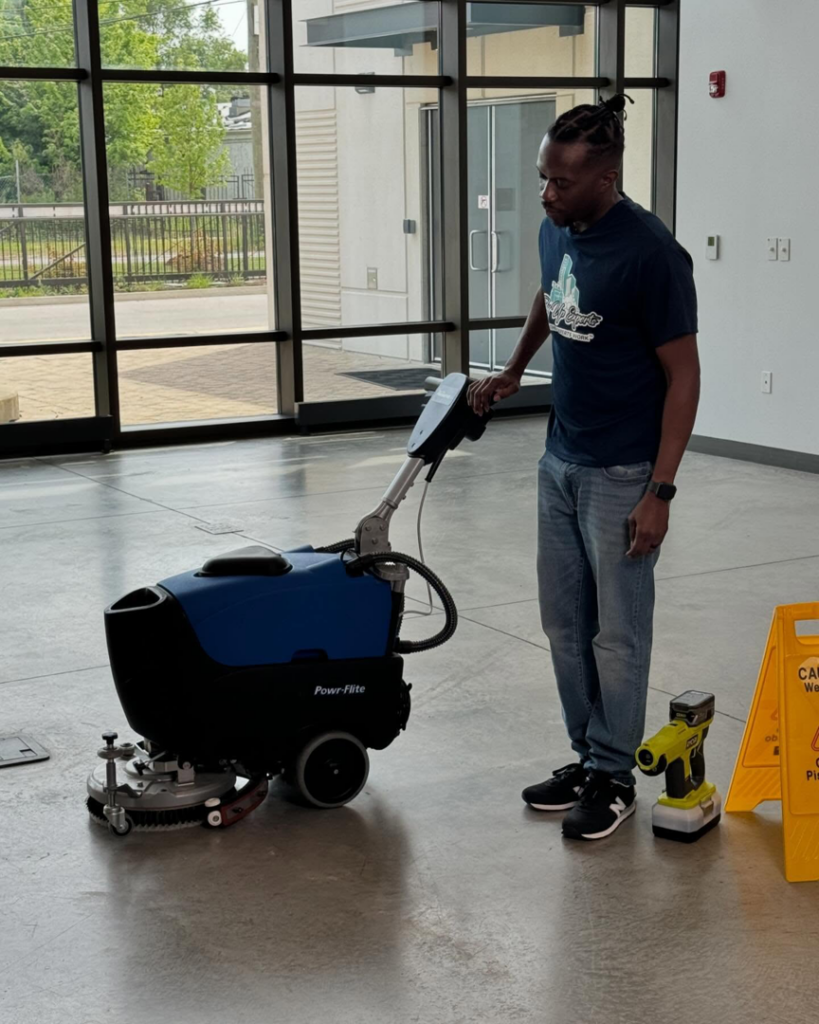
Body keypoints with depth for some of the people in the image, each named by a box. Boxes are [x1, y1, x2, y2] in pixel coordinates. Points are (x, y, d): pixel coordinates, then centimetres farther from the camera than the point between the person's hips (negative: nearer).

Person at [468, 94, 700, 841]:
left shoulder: (652, 254, -22)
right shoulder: (557, 230, 2)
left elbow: (683, 375, -18)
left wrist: (660, 490, -20)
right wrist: (511, 373, 29)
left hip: (622, 474, -8)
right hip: (559, 462, 8)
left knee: (618, 631, 3)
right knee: (566, 623, 13)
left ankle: (614, 777, 16)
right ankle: (588, 758, 25)